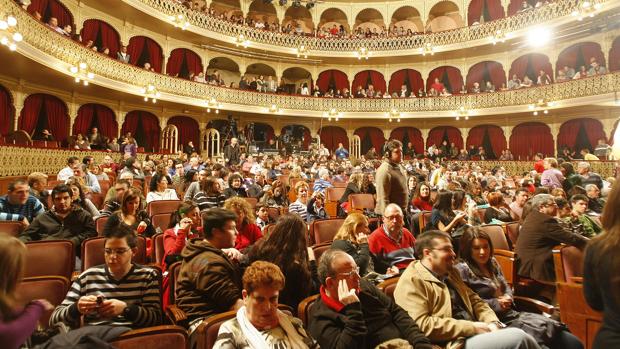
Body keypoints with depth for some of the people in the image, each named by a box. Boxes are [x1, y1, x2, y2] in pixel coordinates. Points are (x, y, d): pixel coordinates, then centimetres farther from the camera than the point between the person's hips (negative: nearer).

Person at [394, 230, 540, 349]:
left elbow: (474, 300, 20)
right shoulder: (411, 281, -14)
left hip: (474, 333, 9)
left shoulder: (450, 273, 17)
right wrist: (472, 327, -17)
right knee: (519, 337, -18)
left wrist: (492, 322, -2)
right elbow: (422, 324, -22)